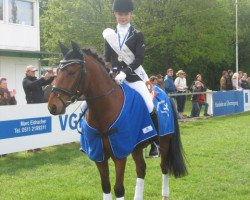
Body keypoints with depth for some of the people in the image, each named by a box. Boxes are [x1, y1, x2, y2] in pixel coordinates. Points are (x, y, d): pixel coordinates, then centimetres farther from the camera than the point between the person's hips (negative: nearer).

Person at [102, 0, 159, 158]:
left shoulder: (138, 35, 2)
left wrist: (124, 72, -21)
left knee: (149, 106, -19)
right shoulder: (109, 35, 12)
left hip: (133, 76, -3)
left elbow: (139, 59, -8)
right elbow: (106, 59, 11)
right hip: (114, 77, 4)